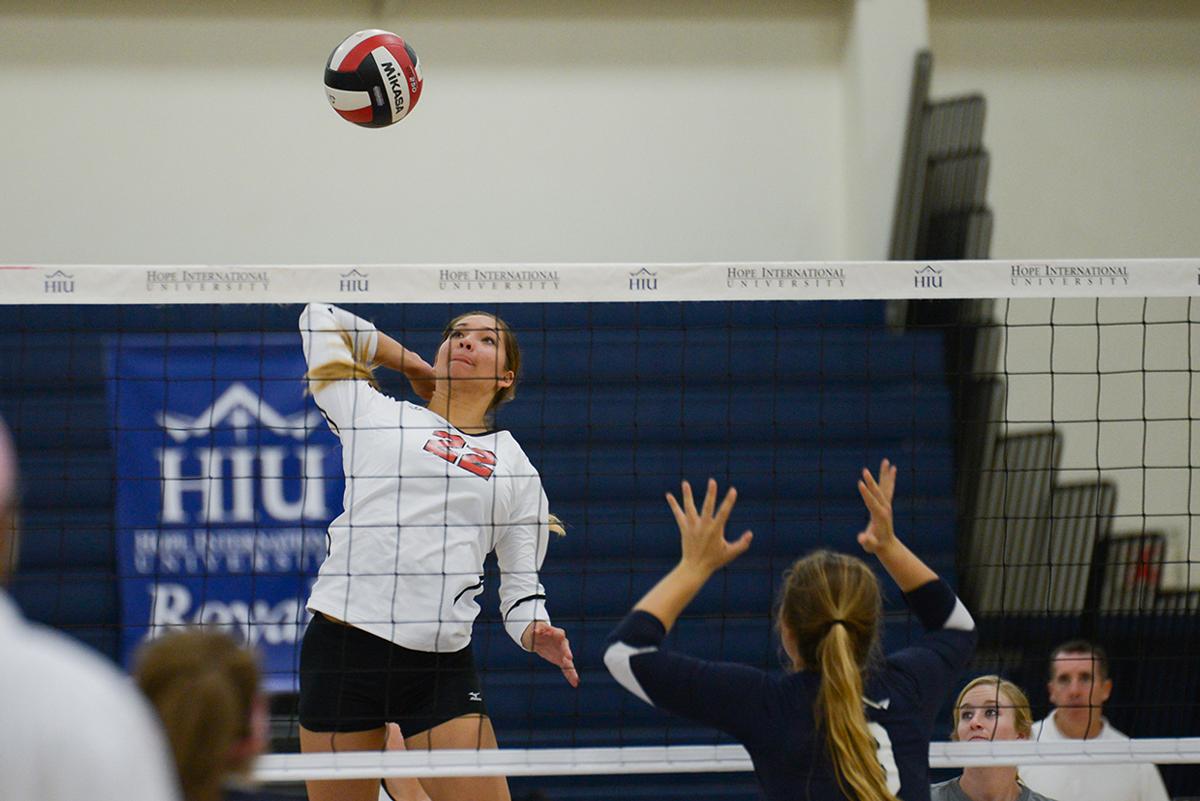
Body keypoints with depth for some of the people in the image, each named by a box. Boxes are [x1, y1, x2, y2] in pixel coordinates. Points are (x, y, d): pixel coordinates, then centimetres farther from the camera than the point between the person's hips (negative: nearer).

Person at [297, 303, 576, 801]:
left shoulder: (517, 469, 17)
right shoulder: (373, 414, 13)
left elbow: (521, 582, 17)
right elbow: (320, 318, 21)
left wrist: (534, 632, -5)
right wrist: (416, 368, 27)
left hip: (442, 666, 1)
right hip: (342, 646, -1)